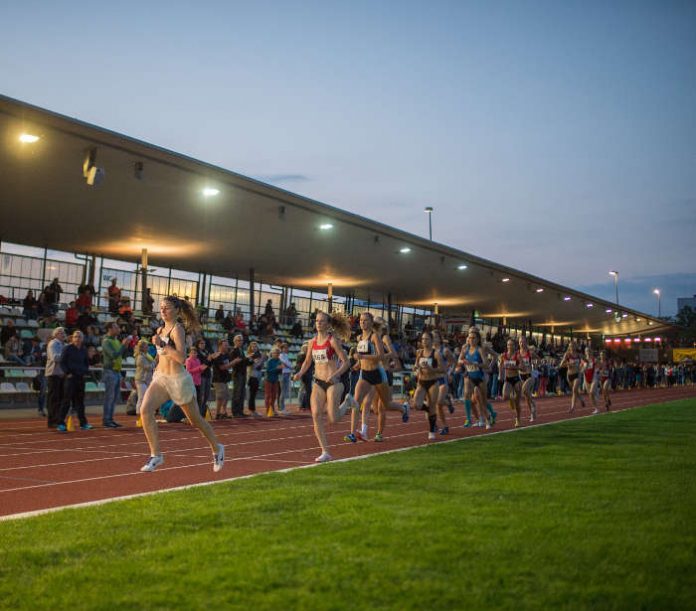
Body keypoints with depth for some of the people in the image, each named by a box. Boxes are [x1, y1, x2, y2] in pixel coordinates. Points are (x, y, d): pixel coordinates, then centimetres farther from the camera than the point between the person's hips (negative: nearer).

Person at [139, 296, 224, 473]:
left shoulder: (178, 329, -14)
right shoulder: (161, 330, 10)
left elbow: (181, 358, -25)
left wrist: (162, 345, -25)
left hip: (178, 379, -7)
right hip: (160, 378, 7)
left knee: (195, 419, 10)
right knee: (145, 410, -18)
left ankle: (217, 448, 33)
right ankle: (156, 455, -12)